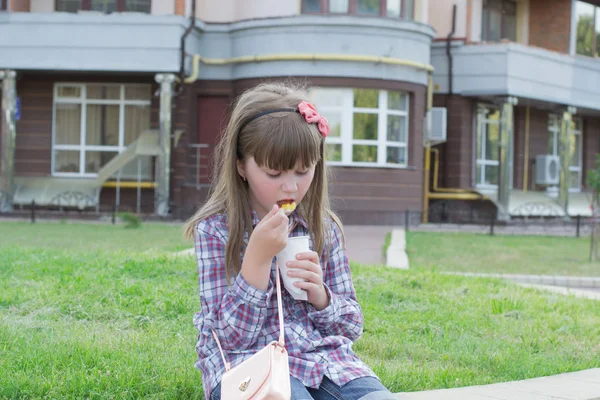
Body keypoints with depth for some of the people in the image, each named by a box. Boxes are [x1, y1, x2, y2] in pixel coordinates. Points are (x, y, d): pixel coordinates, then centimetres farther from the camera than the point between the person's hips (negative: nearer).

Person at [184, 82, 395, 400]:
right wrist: (259, 256, -19)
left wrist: (319, 294, -10)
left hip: (324, 355, 4)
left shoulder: (324, 228, 7)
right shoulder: (215, 229, -4)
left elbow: (351, 327, 12)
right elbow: (230, 337, -8)